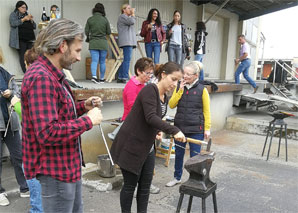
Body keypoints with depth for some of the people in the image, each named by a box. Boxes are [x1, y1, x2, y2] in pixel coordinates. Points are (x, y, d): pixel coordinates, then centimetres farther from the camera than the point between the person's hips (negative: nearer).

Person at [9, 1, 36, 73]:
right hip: (20, 40, -4)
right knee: (23, 57, -10)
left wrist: (31, 20, 0)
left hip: (30, 39, 4)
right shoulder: (13, 14, 10)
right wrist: (24, 19, -12)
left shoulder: (27, 15, 23)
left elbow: (34, 27, 19)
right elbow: (13, 23, -8)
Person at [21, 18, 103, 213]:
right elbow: (48, 133, -31)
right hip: (55, 168, -10)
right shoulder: (41, 77, -24)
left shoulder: (52, 74, 11)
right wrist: (88, 120, -21)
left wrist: (83, 107, 4)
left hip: (68, 163, 10)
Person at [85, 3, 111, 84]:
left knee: (94, 61, -1)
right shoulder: (105, 19, -3)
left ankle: (94, 76, -21)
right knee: (102, 62, 10)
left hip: (93, 43, 0)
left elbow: (86, 32, 0)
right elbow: (109, 32, 1)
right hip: (103, 43, 0)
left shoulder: (90, 19, -2)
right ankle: (102, 78, 20)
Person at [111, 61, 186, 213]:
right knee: (130, 184, 6)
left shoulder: (164, 97, 7)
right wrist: (174, 131, -36)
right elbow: (150, 117, -31)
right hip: (131, 145, -8)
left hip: (147, 146, 8)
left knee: (145, 185, 13)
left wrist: (157, 131, 6)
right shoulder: (150, 90, -19)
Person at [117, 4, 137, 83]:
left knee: (126, 60, 8)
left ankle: (120, 78, 9)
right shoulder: (122, 16, -2)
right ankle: (124, 78, -17)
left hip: (129, 42, 11)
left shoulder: (126, 17, 30)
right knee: (127, 59, -15)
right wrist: (133, 14, -2)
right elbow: (132, 21, -15)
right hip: (126, 41, -11)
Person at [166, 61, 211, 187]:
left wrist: (207, 129, -5)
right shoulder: (179, 88, 5)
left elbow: (206, 111, -2)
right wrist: (180, 90, -11)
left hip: (196, 129, -3)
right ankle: (177, 177, 34)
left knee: (195, 156, 5)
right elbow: (171, 105, -4)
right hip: (179, 127, 4)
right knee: (178, 154, 15)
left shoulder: (202, 90, -5)